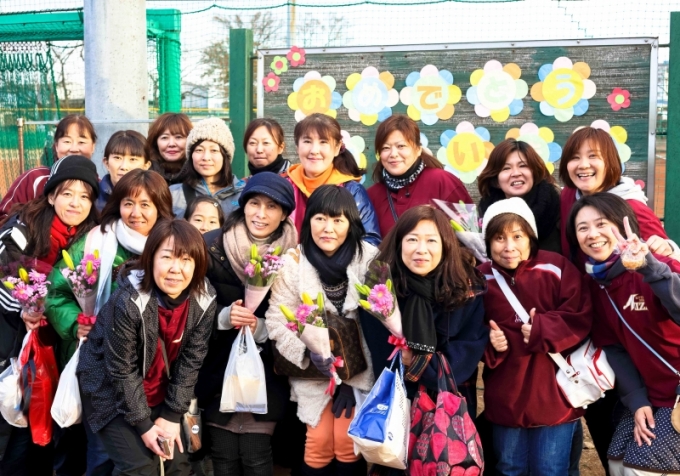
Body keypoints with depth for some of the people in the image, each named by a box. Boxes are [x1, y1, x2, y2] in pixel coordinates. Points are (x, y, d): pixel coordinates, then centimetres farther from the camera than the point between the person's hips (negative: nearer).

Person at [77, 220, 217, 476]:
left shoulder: (203, 302, -16)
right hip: (111, 390, -4)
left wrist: (172, 415, -9)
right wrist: (143, 425, -16)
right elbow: (122, 370, -21)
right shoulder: (128, 302, -29)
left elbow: (191, 361, -8)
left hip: (158, 395, 5)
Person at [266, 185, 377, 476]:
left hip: (359, 367, 0)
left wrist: (353, 379, -11)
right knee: (319, 440, -8)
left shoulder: (370, 260, -8)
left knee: (348, 441, -10)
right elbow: (277, 321, -9)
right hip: (312, 368, 1)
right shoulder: (293, 263, -7)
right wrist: (309, 352, -25)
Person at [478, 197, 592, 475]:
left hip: (553, 392, -2)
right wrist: (489, 344, -12)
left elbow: (580, 318, -9)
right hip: (505, 396, 3)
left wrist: (542, 330, -21)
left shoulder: (557, 268, -7)